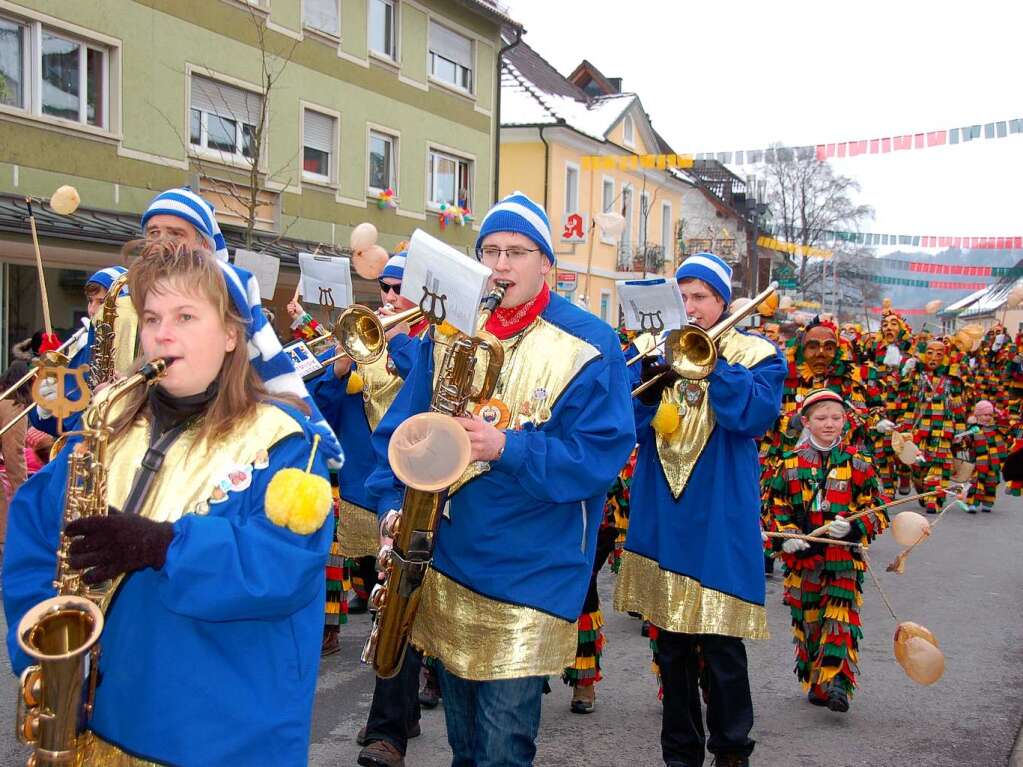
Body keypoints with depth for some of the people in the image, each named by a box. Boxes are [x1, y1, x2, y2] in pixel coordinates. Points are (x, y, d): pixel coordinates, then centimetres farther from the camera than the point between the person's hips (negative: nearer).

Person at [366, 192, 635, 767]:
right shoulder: (449, 331, 6)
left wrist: (505, 448, -28)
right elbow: (402, 427, 7)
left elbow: (602, 453, -17)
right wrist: (394, 504, -8)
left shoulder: (589, 345, -9)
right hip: (445, 559, 5)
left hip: (531, 571, -5)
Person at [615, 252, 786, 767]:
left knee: (721, 647, -1)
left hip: (720, 524, -4)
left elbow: (755, 416, -18)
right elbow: (627, 425, 3)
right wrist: (648, 386, -16)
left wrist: (710, 358, -19)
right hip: (662, 520, 4)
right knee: (671, 643, 12)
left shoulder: (756, 354, 1)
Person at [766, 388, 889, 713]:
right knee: (807, 620, 9)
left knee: (840, 616, -13)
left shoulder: (857, 463, 3)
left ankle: (837, 683, -14)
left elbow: (877, 508, 3)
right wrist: (786, 537, -10)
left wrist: (854, 526, -15)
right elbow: (776, 507, 7)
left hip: (844, 556, -1)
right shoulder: (791, 463, 4)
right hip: (803, 558, 1)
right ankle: (814, 683, 23)